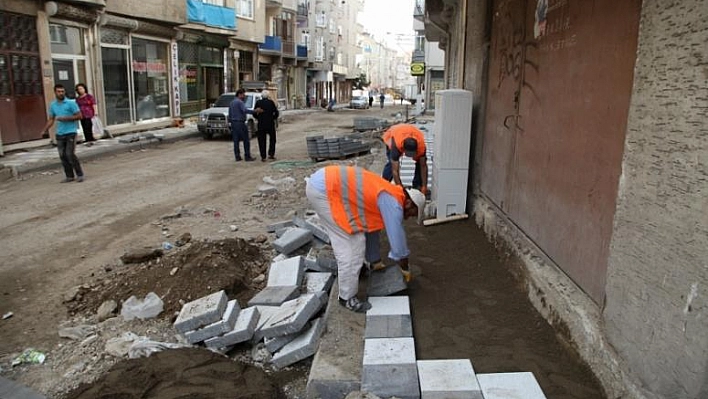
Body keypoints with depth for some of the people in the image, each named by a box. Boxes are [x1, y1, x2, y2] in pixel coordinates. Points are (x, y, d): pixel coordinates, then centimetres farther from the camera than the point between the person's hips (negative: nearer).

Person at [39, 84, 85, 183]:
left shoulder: (71, 103, -5)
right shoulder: (52, 105, 10)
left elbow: (79, 116, -7)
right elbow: (51, 119, 15)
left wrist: (65, 118, -16)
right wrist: (44, 130, 4)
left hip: (70, 132, -5)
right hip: (59, 134, 6)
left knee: (70, 154, -11)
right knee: (62, 156, 5)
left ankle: (79, 174, 0)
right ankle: (69, 176, 14)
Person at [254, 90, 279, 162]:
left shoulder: (258, 102, -2)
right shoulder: (271, 102, -5)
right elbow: (276, 113, -6)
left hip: (261, 124, 1)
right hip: (270, 124, -1)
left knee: (262, 140, 6)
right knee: (272, 139, 16)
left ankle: (263, 157, 3)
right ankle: (271, 154, 11)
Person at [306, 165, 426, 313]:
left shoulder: (386, 197, 20)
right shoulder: (394, 204, -9)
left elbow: (371, 228, 29)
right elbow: (397, 240, -3)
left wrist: (376, 262, 35)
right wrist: (405, 269, 14)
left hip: (323, 181, 10)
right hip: (324, 189, -10)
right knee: (353, 242, -3)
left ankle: (344, 269, 50)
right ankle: (347, 298, 10)